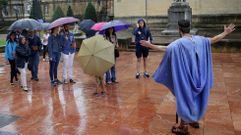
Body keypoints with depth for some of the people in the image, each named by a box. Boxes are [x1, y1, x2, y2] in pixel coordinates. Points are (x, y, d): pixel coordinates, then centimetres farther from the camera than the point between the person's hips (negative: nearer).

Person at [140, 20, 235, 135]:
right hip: (198, 75, 6)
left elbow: (165, 49, -31)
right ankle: (194, 120, 39)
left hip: (186, 76, -6)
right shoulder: (199, 39, 0)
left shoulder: (179, 43, -19)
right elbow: (214, 40, 12)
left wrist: (150, 45, -28)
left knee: (185, 98, 5)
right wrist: (226, 33, 27)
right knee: (194, 97, 22)